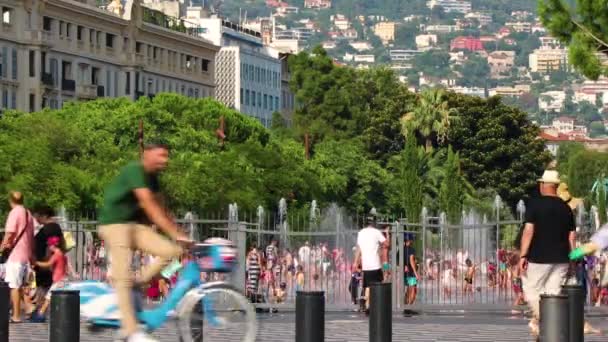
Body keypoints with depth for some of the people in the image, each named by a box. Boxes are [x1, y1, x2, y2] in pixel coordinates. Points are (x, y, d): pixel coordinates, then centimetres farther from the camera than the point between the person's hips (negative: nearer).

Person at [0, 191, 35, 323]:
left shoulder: (14, 213, -10)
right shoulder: (28, 214, 14)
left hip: (15, 254, -8)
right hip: (26, 255, 8)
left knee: (14, 286, -5)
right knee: (21, 285, 17)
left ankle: (16, 316, -5)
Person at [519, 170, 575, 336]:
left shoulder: (535, 204, -6)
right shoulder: (565, 207, 8)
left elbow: (529, 230, -14)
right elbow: (571, 235, 10)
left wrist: (523, 255, -13)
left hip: (539, 257, -4)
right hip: (561, 258, 4)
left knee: (531, 288, 8)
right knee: (554, 294, 6)